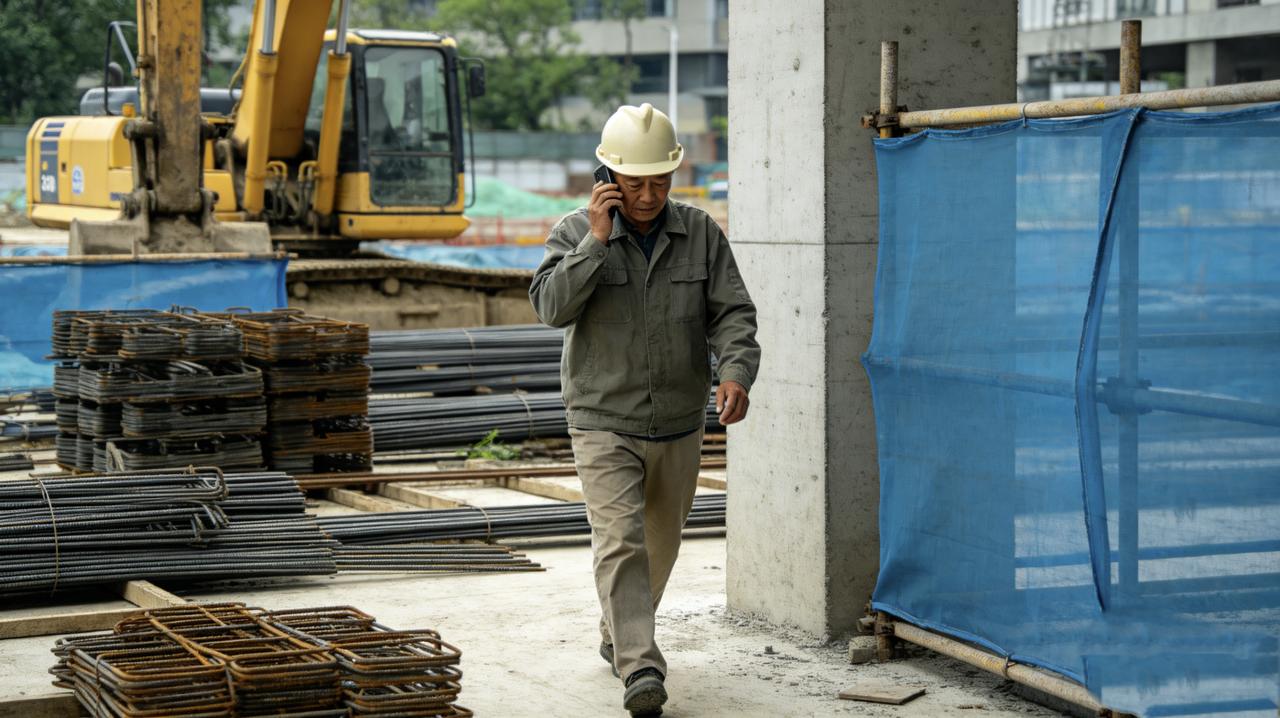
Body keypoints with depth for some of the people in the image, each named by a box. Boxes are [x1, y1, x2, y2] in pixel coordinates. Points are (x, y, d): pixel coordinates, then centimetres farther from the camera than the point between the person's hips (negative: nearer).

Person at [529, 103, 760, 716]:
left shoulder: (701, 233, -1)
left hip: (679, 426, 3)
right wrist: (596, 240, -26)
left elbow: (732, 313, -6)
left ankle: (618, 634, 41)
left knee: (660, 544, 18)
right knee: (620, 542, -16)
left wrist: (735, 373, -24)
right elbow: (551, 307, -20)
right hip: (604, 424, -3)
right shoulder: (575, 233, -7)